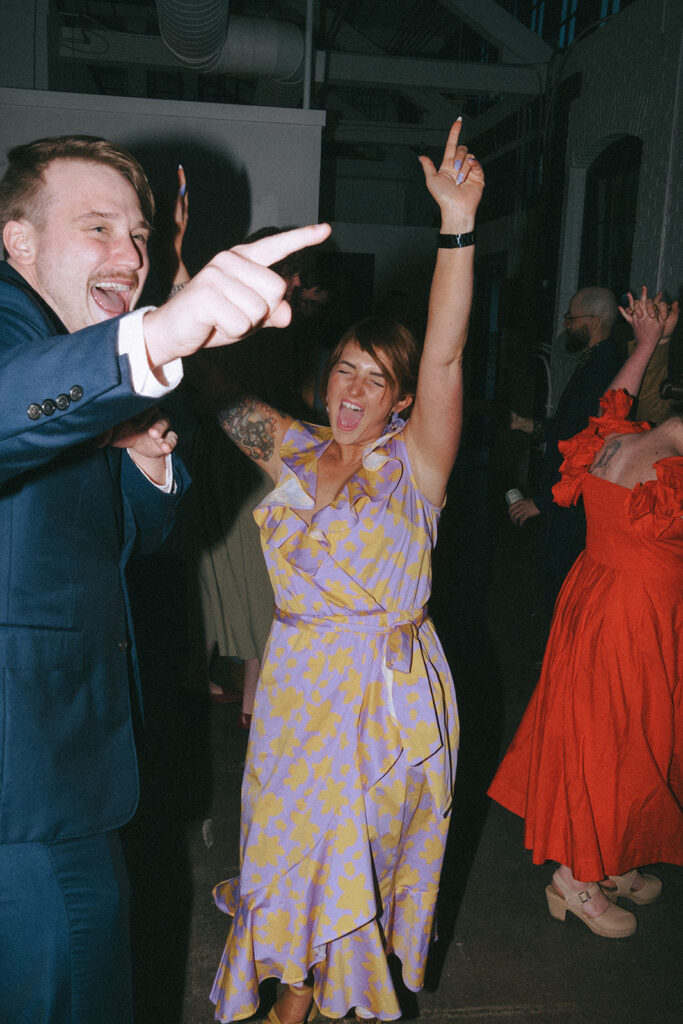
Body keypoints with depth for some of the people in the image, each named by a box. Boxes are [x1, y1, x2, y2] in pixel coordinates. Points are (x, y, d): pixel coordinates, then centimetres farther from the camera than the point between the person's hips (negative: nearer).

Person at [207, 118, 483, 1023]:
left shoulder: (413, 462, -9)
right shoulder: (292, 452, 3)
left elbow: (444, 357, -22)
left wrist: (458, 226, -31)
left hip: (389, 685, -3)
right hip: (300, 680, 3)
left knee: (364, 843, 14)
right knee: (296, 838, 17)